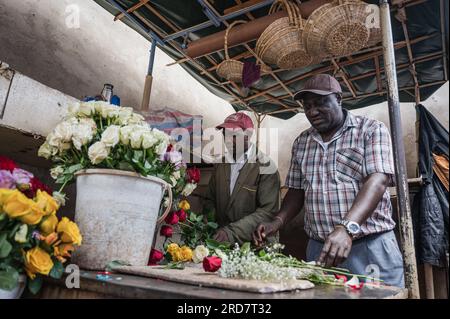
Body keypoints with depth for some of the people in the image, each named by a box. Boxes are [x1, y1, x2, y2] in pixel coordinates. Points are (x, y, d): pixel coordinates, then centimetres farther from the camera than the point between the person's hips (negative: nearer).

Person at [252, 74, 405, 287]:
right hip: (319, 249, 4)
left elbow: (377, 182, -17)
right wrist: (276, 222, -5)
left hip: (370, 247, -3)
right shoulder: (301, 142, 10)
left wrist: (346, 229, -31)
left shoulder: (372, 130, -4)